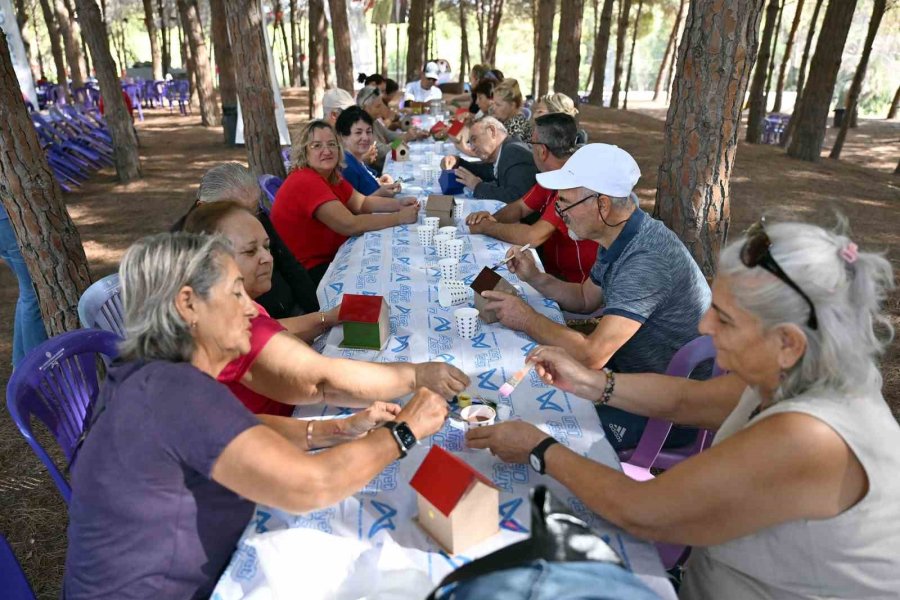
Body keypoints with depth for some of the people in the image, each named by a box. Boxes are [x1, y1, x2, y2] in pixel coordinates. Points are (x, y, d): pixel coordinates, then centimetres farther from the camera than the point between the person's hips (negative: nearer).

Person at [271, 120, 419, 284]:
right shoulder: (306, 182, -24)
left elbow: (361, 203, 8)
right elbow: (350, 225, -29)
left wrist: (399, 204, -9)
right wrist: (400, 217, -22)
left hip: (330, 256, 9)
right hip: (306, 273, -9)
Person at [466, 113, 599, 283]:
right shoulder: (551, 175, 3)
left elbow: (531, 237, -31)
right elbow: (520, 207, 12)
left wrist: (484, 227, -17)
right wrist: (493, 219, -9)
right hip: (551, 268, 7)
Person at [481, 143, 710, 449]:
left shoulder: (646, 258, -31)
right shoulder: (618, 240, -1)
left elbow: (591, 355, -34)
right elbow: (586, 298, 15)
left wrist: (528, 319, -20)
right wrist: (534, 277, -1)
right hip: (634, 374, 8)